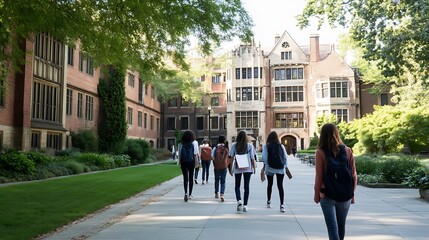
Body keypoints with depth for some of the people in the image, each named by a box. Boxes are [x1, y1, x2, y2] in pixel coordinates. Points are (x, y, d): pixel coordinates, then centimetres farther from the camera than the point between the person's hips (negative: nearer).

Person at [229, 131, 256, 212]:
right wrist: (254, 167, 8)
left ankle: (239, 200, -10)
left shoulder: (234, 145, -2)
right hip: (248, 168, 0)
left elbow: (231, 157, -2)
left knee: (237, 185, 12)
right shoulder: (250, 145, -2)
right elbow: (252, 158, -2)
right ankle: (245, 205, 6)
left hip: (237, 168, 0)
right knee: (246, 186, 7)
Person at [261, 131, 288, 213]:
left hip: (270, 168, 0)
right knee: (280, 186, 2)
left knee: (270, 184, 17)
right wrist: (285, 166, 11)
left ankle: (268, 202, 31)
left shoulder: (266, 146, -5)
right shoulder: (281, 146, 1)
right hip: (280, 169, 1)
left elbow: (264, 157, -10)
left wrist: (264, 164, 6)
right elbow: (285, 157, 1)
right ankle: (282, 205, -6)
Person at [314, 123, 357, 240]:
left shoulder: (321, 152, -10)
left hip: (327, 195, -4)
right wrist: (352, 193, 12)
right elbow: (354, 174, 1)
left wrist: (316, 194, 3)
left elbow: (319, 176, -9)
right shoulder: (347, 150, -1)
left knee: (332, 226, 0)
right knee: (341, 226, 20)